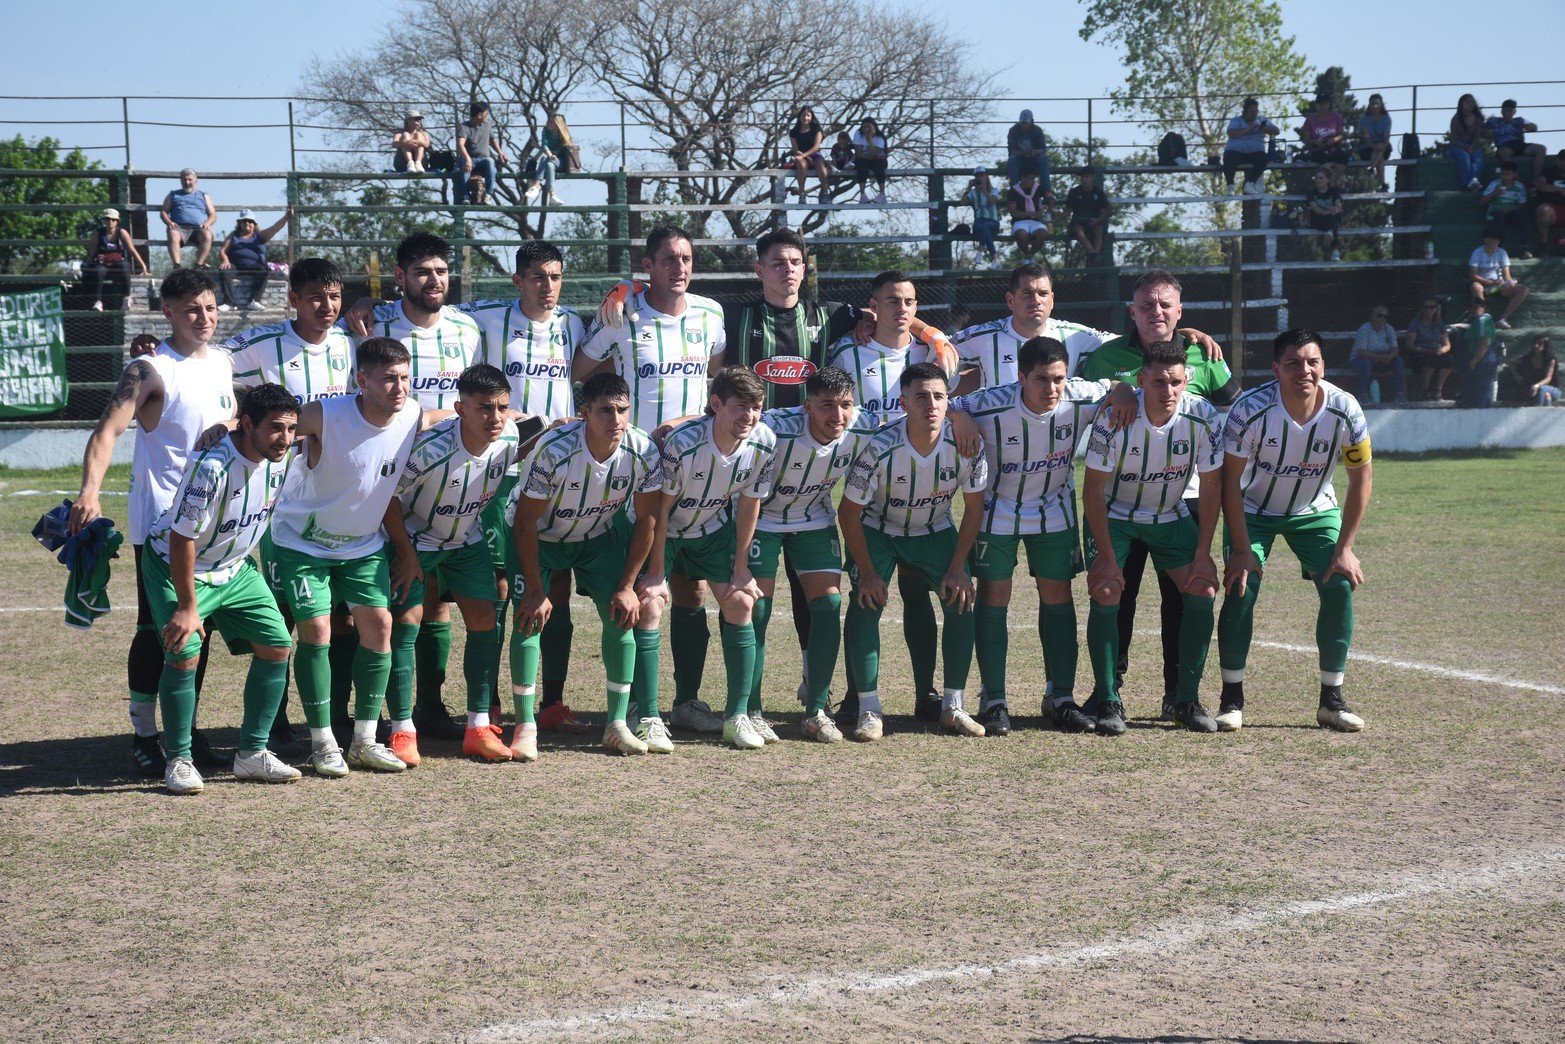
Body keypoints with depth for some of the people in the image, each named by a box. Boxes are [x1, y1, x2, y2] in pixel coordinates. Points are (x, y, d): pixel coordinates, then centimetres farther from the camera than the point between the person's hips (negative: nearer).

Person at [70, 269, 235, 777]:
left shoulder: (221, 362, 9)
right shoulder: (150, 370, -13)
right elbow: (108, 431, -25)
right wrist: (90, 490, -39)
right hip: (159, 520, -6)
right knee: (157, 629, -3)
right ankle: (143, 736, 6)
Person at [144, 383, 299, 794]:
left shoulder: (281, 456, -12)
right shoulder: (211, 466, -34)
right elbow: (182, 537, -28)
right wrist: (187, 606, -24)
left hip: (235, 568, 7)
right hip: (177, 565, -7)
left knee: (277, 646, 0)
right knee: (184, 653, -21)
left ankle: (252, 753, 10)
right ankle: (178, 760, -5)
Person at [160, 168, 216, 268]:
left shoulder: (204, 196, 28)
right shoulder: (173, 195, 27)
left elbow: (213, 215, 21)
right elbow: (164, 212, 19)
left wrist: (207, 223, -2)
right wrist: (169, 222, -4)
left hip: (199, 228, 1)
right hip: (179, 227, 0)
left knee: (207, 235, -36)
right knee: (173, 235, -38)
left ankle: (199, 265, -43)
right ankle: (176, 266, -50)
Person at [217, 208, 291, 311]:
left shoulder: (260, 235, 17)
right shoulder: (233, 235, 18)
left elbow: (275, 227, 2)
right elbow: (222, 251, 9)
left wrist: (285, 218, -17)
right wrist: (225, 260, -15)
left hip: (254, 269, 0)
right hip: (236, 267, 0)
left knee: (266, 271, -31)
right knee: (224, 271, -31)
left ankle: (254, 300, -32)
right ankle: (229, 302, -37)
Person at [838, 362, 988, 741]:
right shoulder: (880, 448, -32)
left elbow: (974, 508, -8)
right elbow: (849, 512, -19)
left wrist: (957, 568, -11)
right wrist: (867, 572, -17)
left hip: (935, 531, 3)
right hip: (877, 529, -3)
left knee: (961, 601, -11)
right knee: (865, 603, -20)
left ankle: (953, 707, 0)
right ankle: (869, 710, -12)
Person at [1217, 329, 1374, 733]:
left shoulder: (1345, 410, -23)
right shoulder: (1251, 409, -29)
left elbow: (1361, 477, -11)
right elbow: (1230, 479, -20)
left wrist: (1344, 549, -14)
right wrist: (1241, 550, -22)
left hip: (1316, 512, 2)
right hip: (1253, 510, -2)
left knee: (1340, 587, -13)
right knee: (1240, 588, -18)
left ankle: (1332, 699, -1)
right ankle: (1232, 698, -6)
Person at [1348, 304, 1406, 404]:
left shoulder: (1389, 329, 0)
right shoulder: (1364, 329, -17)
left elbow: (1395, 349, -5)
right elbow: (1361, 351, -26)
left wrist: (1389, 357, -29)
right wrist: (1378, 357, -38)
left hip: (1382, 361, 5)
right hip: (1359, 360, -5)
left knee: (1398, 361, -18)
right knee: (1365, 362, -38)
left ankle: (1398, 395, -17)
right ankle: (1363, 396, -30)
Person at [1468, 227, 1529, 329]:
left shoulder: (1501, 253, 3)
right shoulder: (1477, 253, -6)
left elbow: (1506, 275, -4)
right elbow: (1472, 275, -15)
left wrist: (1509, 282, -28)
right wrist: (1491, 282, -25)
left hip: (1499, 285, 4)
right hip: (1483, 284, -4)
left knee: (1522, 290, -20)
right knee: (1475, 286, -41)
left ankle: (1502, 319, -29)